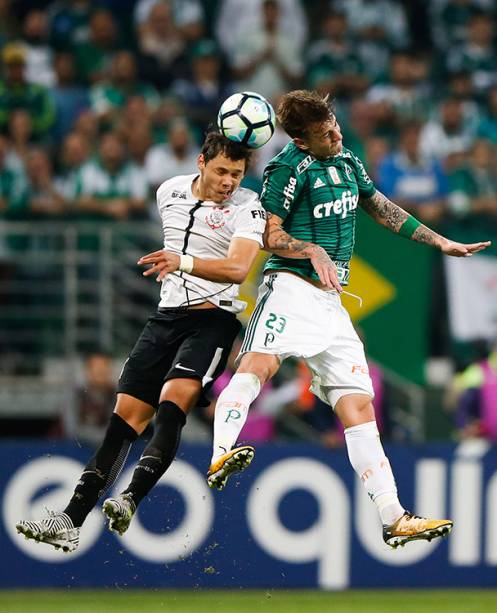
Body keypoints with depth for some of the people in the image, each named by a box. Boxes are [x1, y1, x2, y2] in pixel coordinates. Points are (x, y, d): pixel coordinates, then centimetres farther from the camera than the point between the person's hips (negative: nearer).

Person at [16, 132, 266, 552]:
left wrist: (184, 262, -38)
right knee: (126, 416, 0)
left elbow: (238, 268, -25)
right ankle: (72, 521, -3)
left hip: (213, 318, -6)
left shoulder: (247, 208, -9)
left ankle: (130, 501, -41)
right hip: (167, 315, 6)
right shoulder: (170, 192, 9)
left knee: (174, 400, -28)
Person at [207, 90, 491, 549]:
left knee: (358, 404, 2)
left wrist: (441, 243, 35)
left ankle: (394, 520, -1)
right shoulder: (289, 169, -5)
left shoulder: (348, 162, 17)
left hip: (331, 302, 7)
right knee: (259, 362, -34)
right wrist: (313, 250, -22)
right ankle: (221, 456, -53)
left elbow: (382, 209, 31)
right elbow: (270, 236, -6)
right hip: (290, 287, -7)